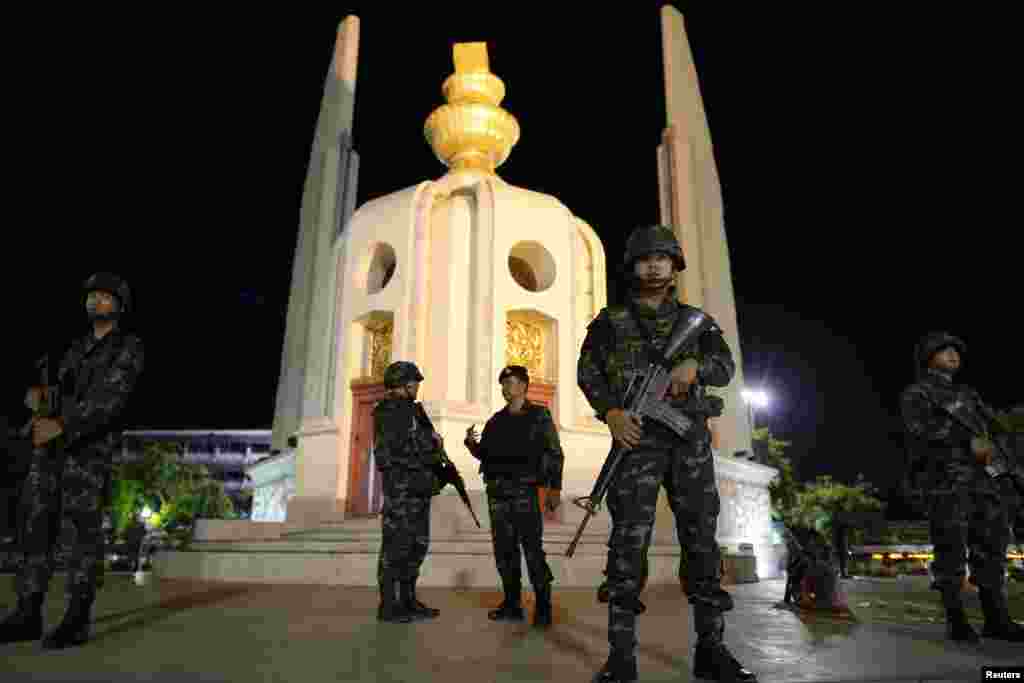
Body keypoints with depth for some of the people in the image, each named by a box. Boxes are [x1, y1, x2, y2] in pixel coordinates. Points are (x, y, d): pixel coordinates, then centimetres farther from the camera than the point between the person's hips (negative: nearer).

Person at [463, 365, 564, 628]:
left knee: (532, 549, -8)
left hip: (524, 490, -5)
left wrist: (554, 488, -13)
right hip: (497, 492, 5)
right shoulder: (496, 420, 15)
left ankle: (543, 607, 1)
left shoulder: (540, 416, 2)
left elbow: (555, 454, -3)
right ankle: (512, 604, 17)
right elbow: (484, 454, 19)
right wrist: (470, 442, -2)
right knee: (504, 550, 8)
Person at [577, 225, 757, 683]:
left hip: (690, 438, 3)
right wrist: (611, 412, -14)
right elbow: (587, 372, 3)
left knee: (702, 538, 5)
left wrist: (695, 365, -17)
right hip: (638, 437, -3)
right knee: (629, 541, -7)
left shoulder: (694, 319, 15)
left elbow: (726, 366, 6)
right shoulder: (610, 321, 8)